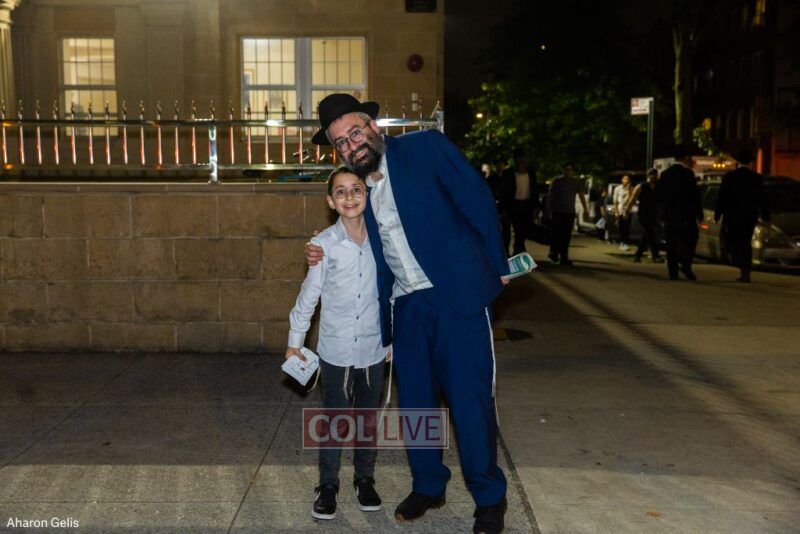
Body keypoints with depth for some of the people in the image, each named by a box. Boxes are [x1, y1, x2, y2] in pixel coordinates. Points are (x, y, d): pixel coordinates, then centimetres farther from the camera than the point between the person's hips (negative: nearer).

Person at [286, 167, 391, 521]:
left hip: (373, 348, 2)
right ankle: (328, 485, 24)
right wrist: (295, 341, 2)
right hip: (335, 349, -2)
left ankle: (365, 479, 32)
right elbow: (309, 294, -3)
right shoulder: (324, 244, -11)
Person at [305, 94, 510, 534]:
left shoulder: (425, 148, -4)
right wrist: (326, 257, 4)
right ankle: (428, 486, 33)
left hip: (457, 295, -5)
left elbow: (478, 199, -5)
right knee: (414, 401, 12)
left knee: (469, 398, -1)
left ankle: (489, 498, 19)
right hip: (407, 307, 5)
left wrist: (496, 266, -3)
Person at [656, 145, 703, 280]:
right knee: (690, 239, 8)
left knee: (671, 244, 7)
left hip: (669, 215, 5)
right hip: (686, 215, -5)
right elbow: (694, 195, -12)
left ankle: (673, 272, 4)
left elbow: (658, 194, 11)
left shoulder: (665, 174, 7)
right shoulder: (687, 173, -10)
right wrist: (699, 214, -3)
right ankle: (685, 264, -9)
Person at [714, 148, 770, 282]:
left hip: (732, 216, -2)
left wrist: (717, 214, 1)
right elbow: (761, 199, 3)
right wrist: (765, 216, 10)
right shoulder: (757, 178, 0)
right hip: (750, 216, 3)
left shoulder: (729, 176, -5)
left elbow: (722, 197, -4)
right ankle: (745, 271, 11)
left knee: (731, 242, 5)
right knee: (745, 243, 12)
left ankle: (743, 266, -18)